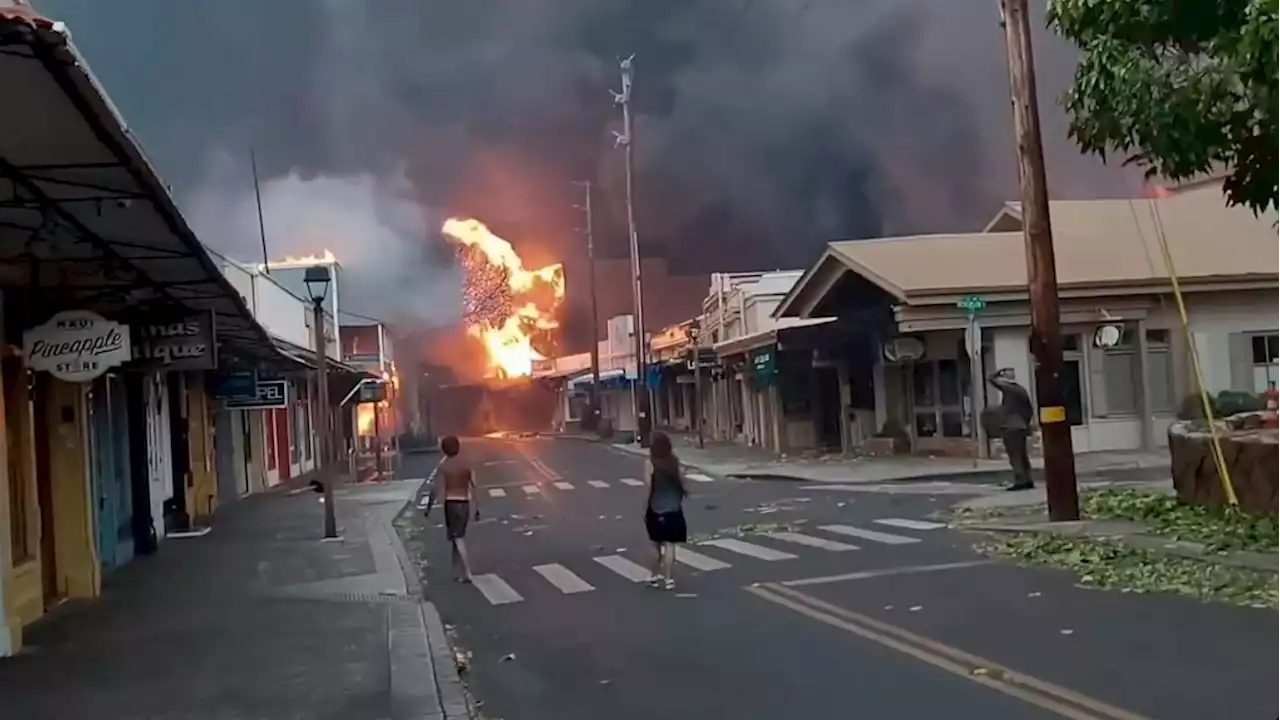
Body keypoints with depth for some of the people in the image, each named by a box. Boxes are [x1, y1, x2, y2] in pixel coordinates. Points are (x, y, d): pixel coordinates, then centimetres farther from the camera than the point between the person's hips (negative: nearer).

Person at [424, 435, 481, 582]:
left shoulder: (443, 466, -7)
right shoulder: (467, 464, 2)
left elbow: (436, 489, -8)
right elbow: (474, 487, 0)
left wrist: (429, 506, 2)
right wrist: (477, 507, 4)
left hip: (451, 503, -4)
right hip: (464, 503, 4)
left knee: (457, 538, -4)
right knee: (459, 536, 16)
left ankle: (467, 573, -12)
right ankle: (458, 572, 21)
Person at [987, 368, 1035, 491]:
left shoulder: (1007, 388, -8)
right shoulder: (1022, 390, 12)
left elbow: (991, 379, -3)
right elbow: (1030, 409, 15)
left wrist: (1000, 372, 9)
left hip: (1010, 428, -7)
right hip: (1021, 427, 8)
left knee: (1015, 457, -9)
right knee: (1023, 456, 13)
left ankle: (1020, 481, -14)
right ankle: (1027, 480, 14)